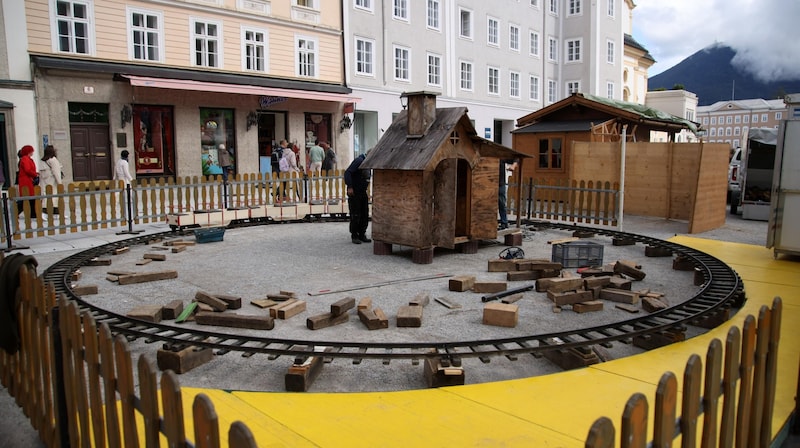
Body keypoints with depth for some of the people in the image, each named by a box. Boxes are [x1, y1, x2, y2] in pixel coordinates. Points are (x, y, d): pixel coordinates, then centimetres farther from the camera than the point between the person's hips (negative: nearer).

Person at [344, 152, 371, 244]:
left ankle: (362, 235, 19)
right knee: (355, 215, -3)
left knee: (365, 215, 9)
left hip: (363, 192, 9)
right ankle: (354, 236, 7)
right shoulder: (359, 160, -15)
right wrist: (350, 187, -24)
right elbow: (347, 172, -22)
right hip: (354, 193, -9)